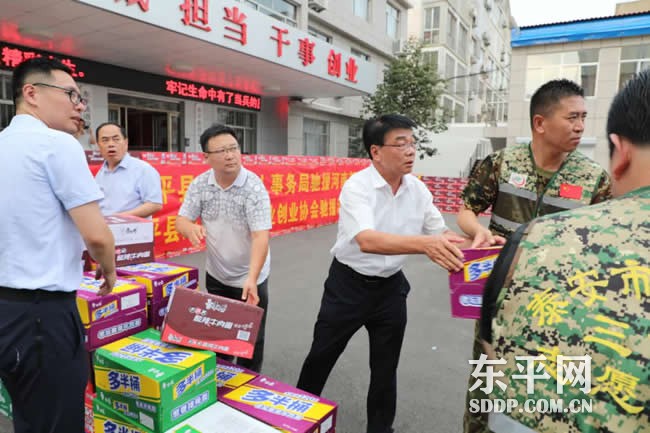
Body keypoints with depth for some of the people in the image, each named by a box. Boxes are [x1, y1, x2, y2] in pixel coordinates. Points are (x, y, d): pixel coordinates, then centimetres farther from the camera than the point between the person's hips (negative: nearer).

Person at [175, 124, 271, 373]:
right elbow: (181, 220, -4)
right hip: (215, 275, 5)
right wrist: (190, 228, -30)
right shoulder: (200, 184, -8)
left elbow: (261, 237, -28)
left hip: (249, 278, -4)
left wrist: (251, 279, -41)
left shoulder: (254, 188, -22)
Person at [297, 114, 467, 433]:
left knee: (385, 367, 17)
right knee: (321, 356, 15)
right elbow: (367, 240, -38)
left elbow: (441, 232, 4)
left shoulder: (418, 189, -4)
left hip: (391, 287, 4)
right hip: (349, 285, -4)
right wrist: (425, 244, -51)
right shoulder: (357, 187, -22)